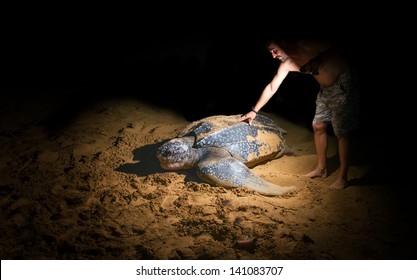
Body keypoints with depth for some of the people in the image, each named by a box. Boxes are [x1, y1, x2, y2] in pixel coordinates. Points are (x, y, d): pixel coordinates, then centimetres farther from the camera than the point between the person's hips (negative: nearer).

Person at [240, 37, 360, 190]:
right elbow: (271, 88, 7)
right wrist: (254, 111, 10)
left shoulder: (306, 46, -24)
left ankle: (342, 177, 1)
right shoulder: (286, 65, -1)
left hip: (343, 83, -8)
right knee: (318, 126, 13)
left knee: (342, 132, -7)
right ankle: (321, 168, 27)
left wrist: (319, 60, -38)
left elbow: (342, 49, -23)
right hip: (325, 89, 8)